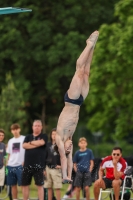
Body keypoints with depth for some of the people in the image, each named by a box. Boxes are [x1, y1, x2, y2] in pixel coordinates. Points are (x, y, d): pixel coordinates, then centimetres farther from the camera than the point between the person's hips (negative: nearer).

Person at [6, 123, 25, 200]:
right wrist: (7, 164, 8)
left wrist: (24, 162, -13)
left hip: (20, 165, -5)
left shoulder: (24, 139, -1)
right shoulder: (10, 141, 15)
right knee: (13, 185, 8)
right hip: (11, 166, 5)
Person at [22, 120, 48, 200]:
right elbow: (24, 145, -4)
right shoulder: (28, 137, 15)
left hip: (39, 165, -4)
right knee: (25, 184, 7)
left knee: (40, 185, -3)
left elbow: (41, 142, -17)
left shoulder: (44, 136, 5)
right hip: (27, 164, 4)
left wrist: (31, 142, -2)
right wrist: (36, 144, -9)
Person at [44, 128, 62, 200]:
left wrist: (61, 165, -14)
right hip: (48, 168, 5)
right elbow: (45, 156, 13)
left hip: (56, 169, -5)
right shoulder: (48, 145, 11)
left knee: (57, 187, -5)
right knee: (49, 187, 8)